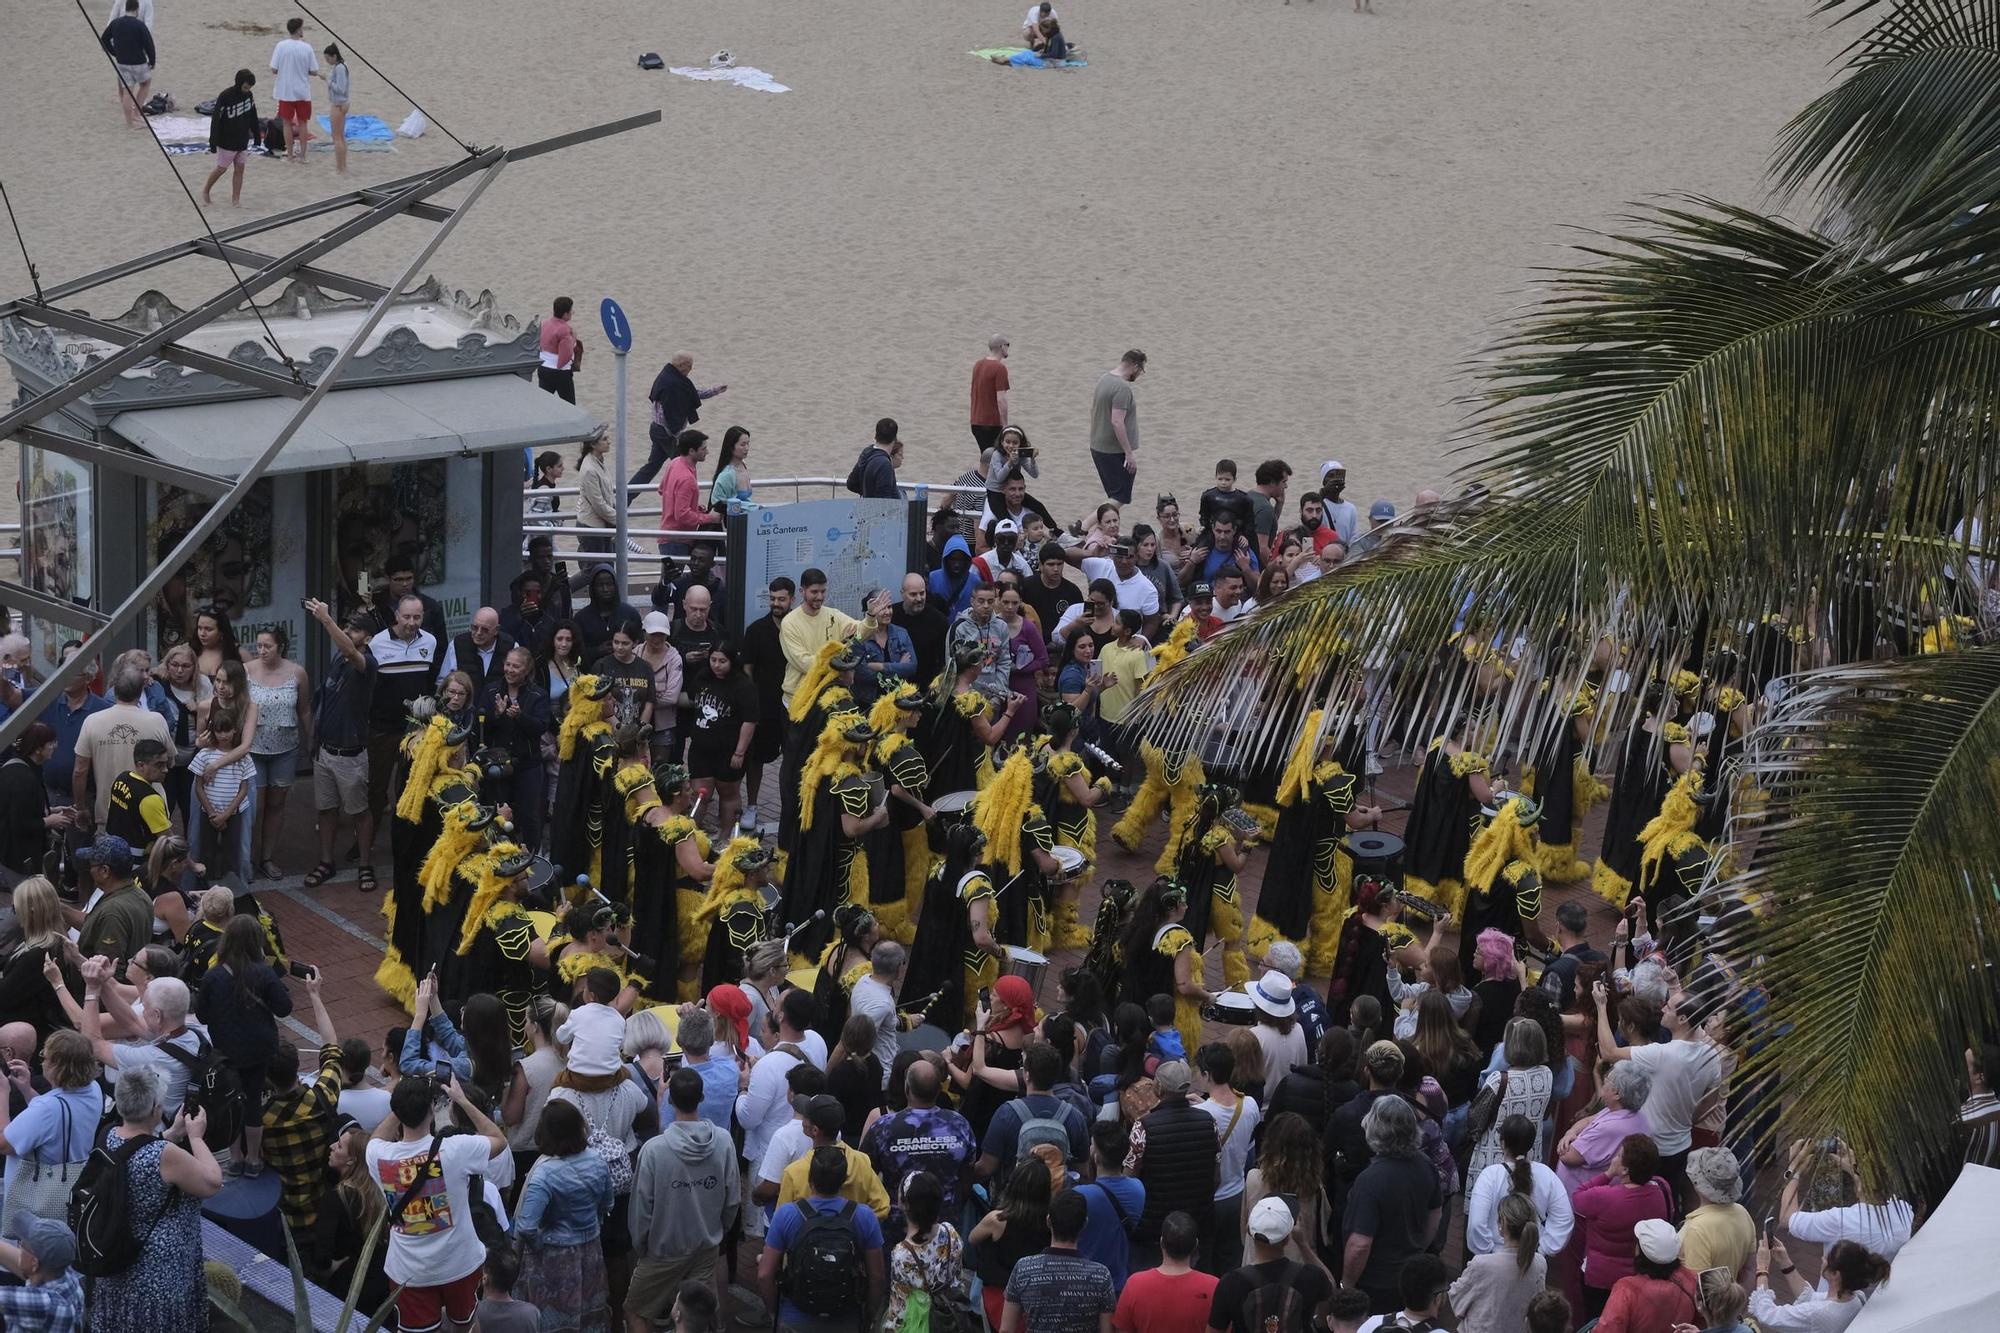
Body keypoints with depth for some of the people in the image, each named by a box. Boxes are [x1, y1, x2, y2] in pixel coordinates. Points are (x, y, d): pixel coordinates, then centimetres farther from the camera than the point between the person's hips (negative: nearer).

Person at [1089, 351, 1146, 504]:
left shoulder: (1103, 378, 9)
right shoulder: (1123, 387, -20)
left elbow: (1093, 408, 20)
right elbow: (1117, 422, -25)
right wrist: (1129, 453, -21)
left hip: (1097, 447, 10)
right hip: (1114, 451, -10)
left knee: (1115, 496, 15)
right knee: (1120, 498, -5)